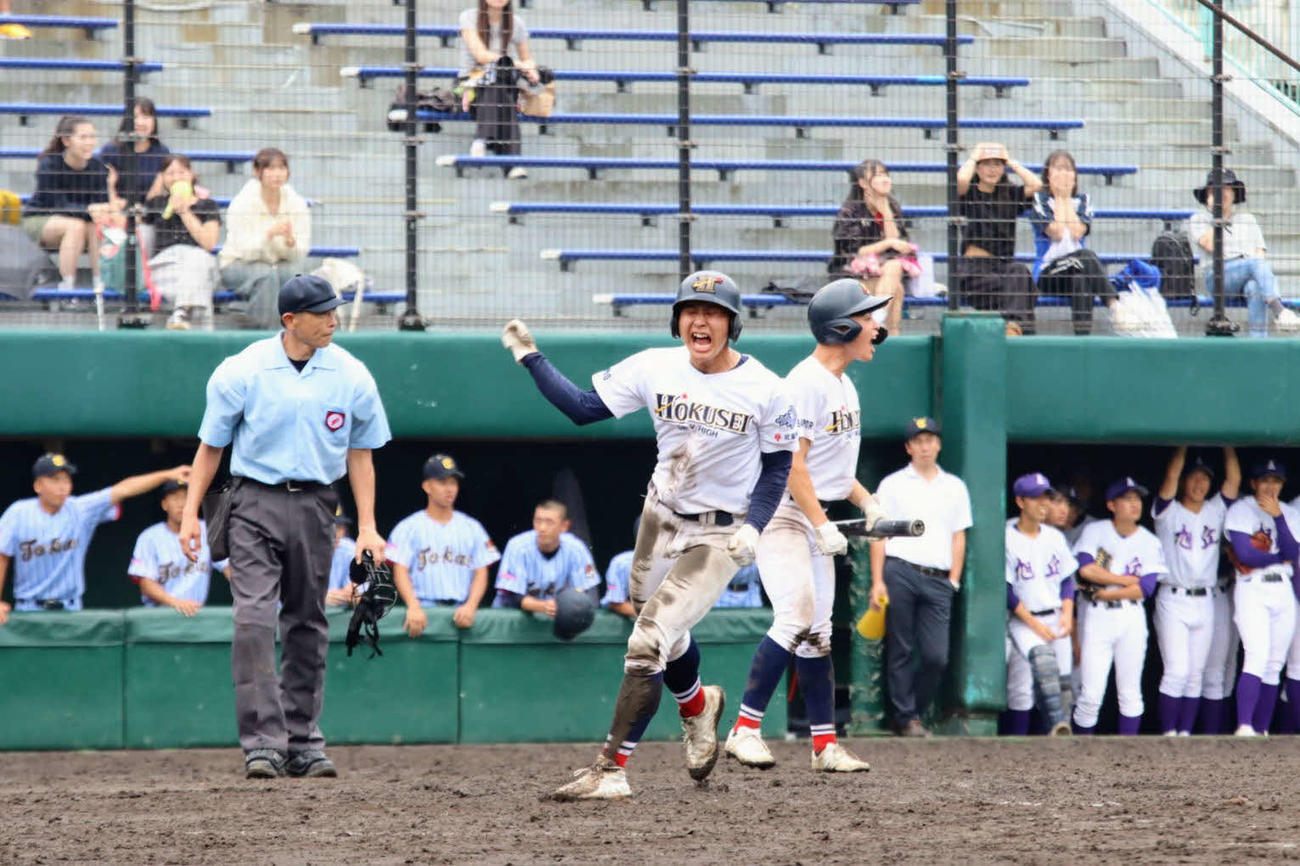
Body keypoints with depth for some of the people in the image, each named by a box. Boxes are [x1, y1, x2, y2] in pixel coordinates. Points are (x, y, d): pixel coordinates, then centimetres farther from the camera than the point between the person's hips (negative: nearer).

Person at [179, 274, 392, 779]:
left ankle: (302, 742, 16)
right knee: (255, 618, -15)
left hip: (315, 505, 3)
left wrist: (367, 527, 4)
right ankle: (263, 743, -18)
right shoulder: (242, 372, -5)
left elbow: (360, 454, 10)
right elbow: (211, 445, 3)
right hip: (255, 502, -3)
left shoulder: (351, 376, 3)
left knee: (307, 624, 8)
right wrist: (191, 513, -3)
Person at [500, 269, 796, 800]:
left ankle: (611, 770, -14)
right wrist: (530, 359, -9)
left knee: (648, 644, -16)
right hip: (661, 518, 5)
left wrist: (753, 526, -15)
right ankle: (698, 707, 54)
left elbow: (777, 466, -3)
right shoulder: (655, 368, -5)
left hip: (720, 535, -5)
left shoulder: (764, 389, -13)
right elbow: (581, 408, -2)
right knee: (664, 636, 20)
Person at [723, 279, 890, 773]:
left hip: (817, 519, 9)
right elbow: (792, 464, -21)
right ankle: (745, 730, -19)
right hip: (780, 513, -9)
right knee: (796, 618, -21)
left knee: (817, 633, 9)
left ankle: (825, 745, 11)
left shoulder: (844, 387, 14)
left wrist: (866, 501, 9)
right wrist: (823, 525, -24)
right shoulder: (805, 384, -16)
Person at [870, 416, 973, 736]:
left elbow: (958, 537, 18)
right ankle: (905, 718, 2)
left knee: (936, 656, -7)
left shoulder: (955, 487, 19)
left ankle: (912, 713, 10)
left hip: (938, 579, 2)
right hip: (900, 573, -2)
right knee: (901, 651, -3)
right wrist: (877, 581, -4)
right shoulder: (893, 484, 10)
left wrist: (953, 580, 7)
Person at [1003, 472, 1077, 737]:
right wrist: (1034, 624, -14)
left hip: (1056, 619, 6)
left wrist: (1067, 614, 0)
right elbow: (1005, 590, -9)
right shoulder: (1008, 539, -6)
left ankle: (1061, 735, 4)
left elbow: (1067, 579, 17)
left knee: (1062, 681, -1)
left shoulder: (1055, 537, 11)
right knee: (1043, 655, -32)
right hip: (1022, 619, -6)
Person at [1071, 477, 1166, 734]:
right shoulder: (1095, 532, 4)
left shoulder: (1149, 542, 6)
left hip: (1132, 619, 1)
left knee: (1130, 692, 3)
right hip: (1098, 617, -1)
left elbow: (1146, 588, -5)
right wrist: (1129, 580, -8)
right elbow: (1086, 569, -11)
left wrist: (1109, 593, -9)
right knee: (1091, 693, -6)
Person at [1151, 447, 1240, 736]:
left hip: (1205, 601, 4)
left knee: (1196, 675, 5)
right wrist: (1184, 444, -7)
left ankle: (1186, 733, 9)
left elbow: (1234, 479, 5)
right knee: (1177, 671, -11)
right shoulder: (1169, 512, 0)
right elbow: (1171, 476, -11)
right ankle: (1169, 734, -8)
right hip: (1173, 601, -4)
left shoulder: (1216, 511, 12)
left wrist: (1227, 445, 3)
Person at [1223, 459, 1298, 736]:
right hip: (1252, 590, -5)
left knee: (1274, 665, 4)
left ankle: (1261, 731, 8)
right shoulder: (1240, 511, 1)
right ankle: (1244, 727, -26)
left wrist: (1277, 517, -13)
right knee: (1257, 658, -19)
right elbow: (1245, 554, -10)